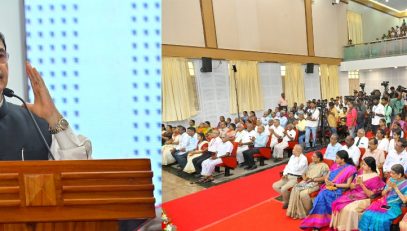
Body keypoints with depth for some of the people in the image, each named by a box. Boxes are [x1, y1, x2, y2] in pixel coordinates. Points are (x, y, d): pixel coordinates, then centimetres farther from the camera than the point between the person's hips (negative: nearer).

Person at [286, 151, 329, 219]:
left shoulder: (324, 166, 1)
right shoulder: (311, 164, 22)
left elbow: (324, 178, -10)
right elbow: (304, 173, 22)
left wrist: (313, 179, -14)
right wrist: (305, 178, -1)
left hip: (315, 184, -6)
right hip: (306, 182, 6)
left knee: (303, 193, -32)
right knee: (295, 190, -24)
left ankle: (308, 212, -8)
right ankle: (296, 212, -19)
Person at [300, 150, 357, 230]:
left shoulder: (350, 168, -1)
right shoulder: (334, 165, 16)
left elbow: (347, 185, -6)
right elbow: (326, 177, 17)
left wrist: (334, 184, -13)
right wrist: (327, 181, -6)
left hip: (338, 190, -5)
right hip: (328, 188, 5)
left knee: (323, 196, -31)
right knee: (321, 196, -27)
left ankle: (317, 223, -23)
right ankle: (316, 223, -25)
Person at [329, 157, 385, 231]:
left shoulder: (375, 178, -7)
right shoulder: (361, 173, 11)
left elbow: (370, 195, -12)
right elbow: (351, 186, 10)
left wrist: (361, 184, -19)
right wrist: (356, 184, -11)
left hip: (364, 199, -6)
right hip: (354, 195, 6)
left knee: (349, 209, -31)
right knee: (338, 204, -18)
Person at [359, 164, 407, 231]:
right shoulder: (391, 179, 10)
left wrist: (395, 188, -15)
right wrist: (388, 189, -5)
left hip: (394, 206, -5)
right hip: (384, 203, 5)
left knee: (381, 219, -31)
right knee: (367, 215, -20)